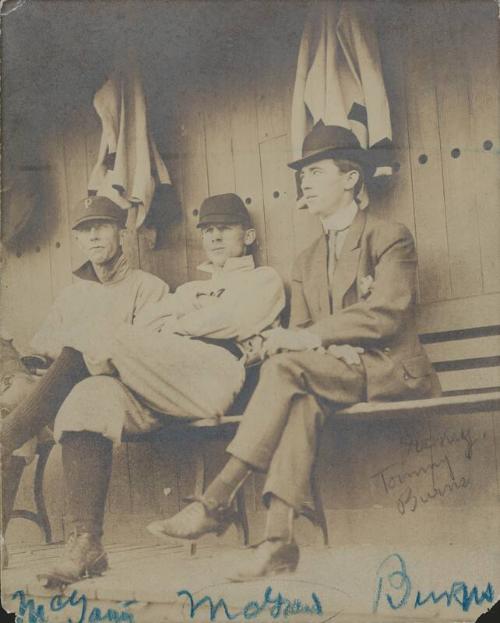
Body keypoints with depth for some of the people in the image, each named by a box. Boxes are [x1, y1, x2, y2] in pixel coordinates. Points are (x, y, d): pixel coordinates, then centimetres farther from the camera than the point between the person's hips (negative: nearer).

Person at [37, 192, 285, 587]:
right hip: (160, 388, 6)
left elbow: (231, 320, 0)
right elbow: (144, 324, 22)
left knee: (111, 338, -28)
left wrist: (168, 327, 7)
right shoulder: (190, 290, 40)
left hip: (215, 375, -6)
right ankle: (85, 543, -29)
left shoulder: (264, 280, 22)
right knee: (87, 399, -27)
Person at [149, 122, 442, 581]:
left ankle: (218, 497, -32)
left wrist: (309, 338, -19)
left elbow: (387, 312, -13)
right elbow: (298, 332, 13)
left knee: (286, 367, -30)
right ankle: (279, 538, -43)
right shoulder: (307, 263, 22)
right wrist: (331, 346, -12)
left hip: (391, 369, -4)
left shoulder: (390, 238, 3)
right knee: (302, 400, -34)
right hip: (336, 369, 5)